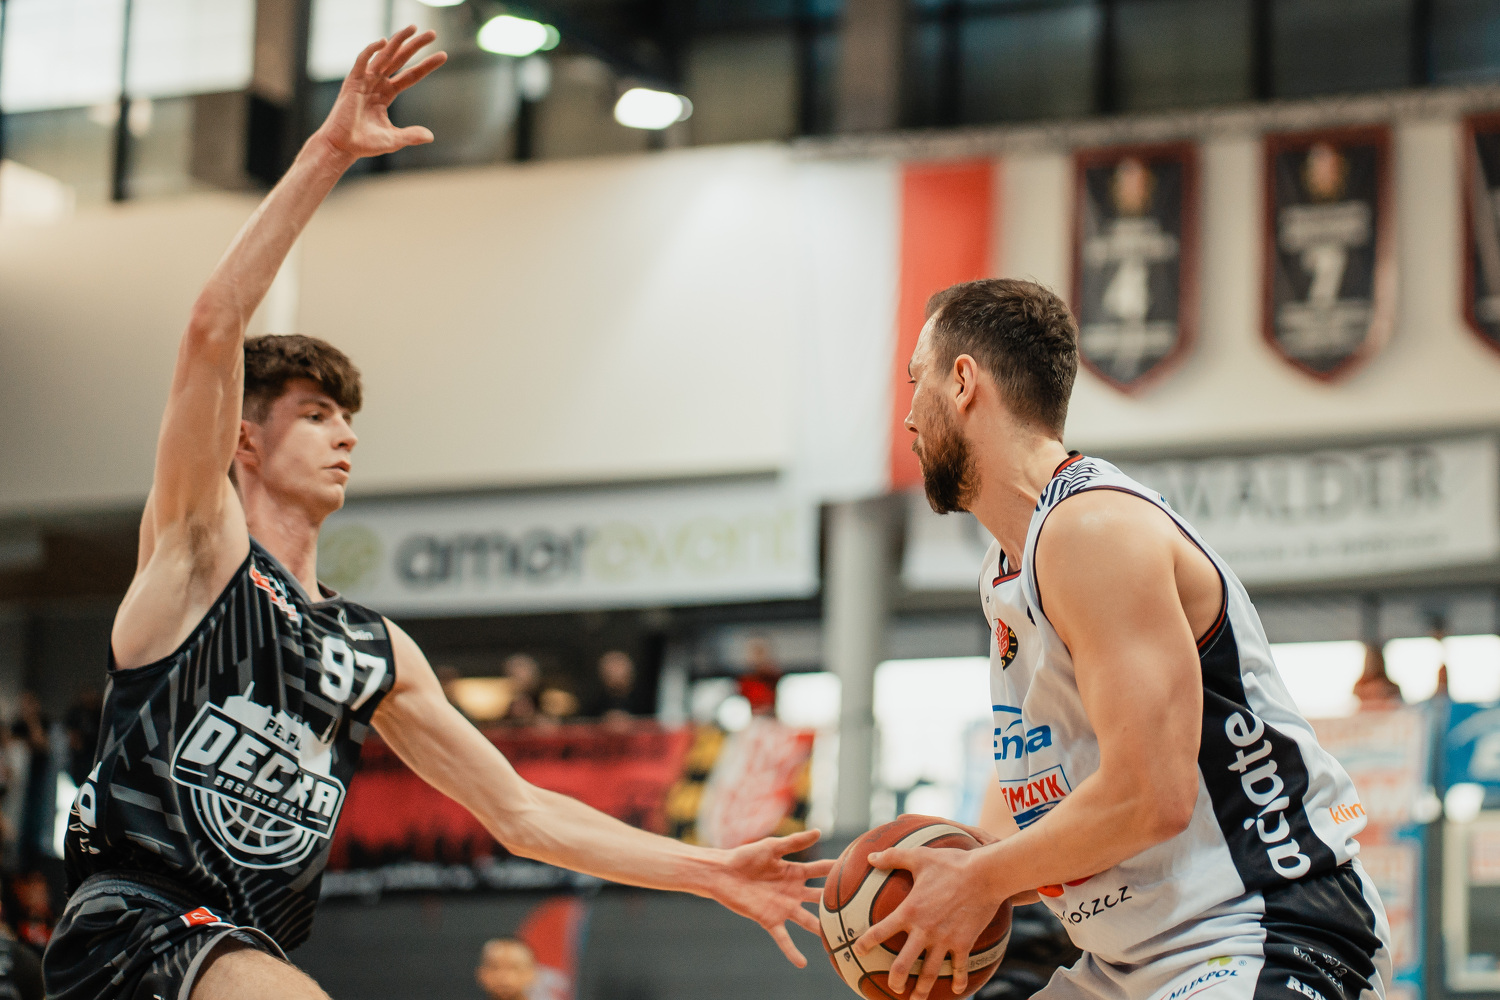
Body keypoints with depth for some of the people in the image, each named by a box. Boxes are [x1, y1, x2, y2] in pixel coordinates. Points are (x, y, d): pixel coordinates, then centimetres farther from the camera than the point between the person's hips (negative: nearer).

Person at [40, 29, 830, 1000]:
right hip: (133, 920, -8)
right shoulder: (200, 543, 4)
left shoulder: (379, 653, 22)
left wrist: (711, 872, 14)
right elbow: (214, 326, -11)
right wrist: (329, 153, -16)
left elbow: (523, 813, 22)